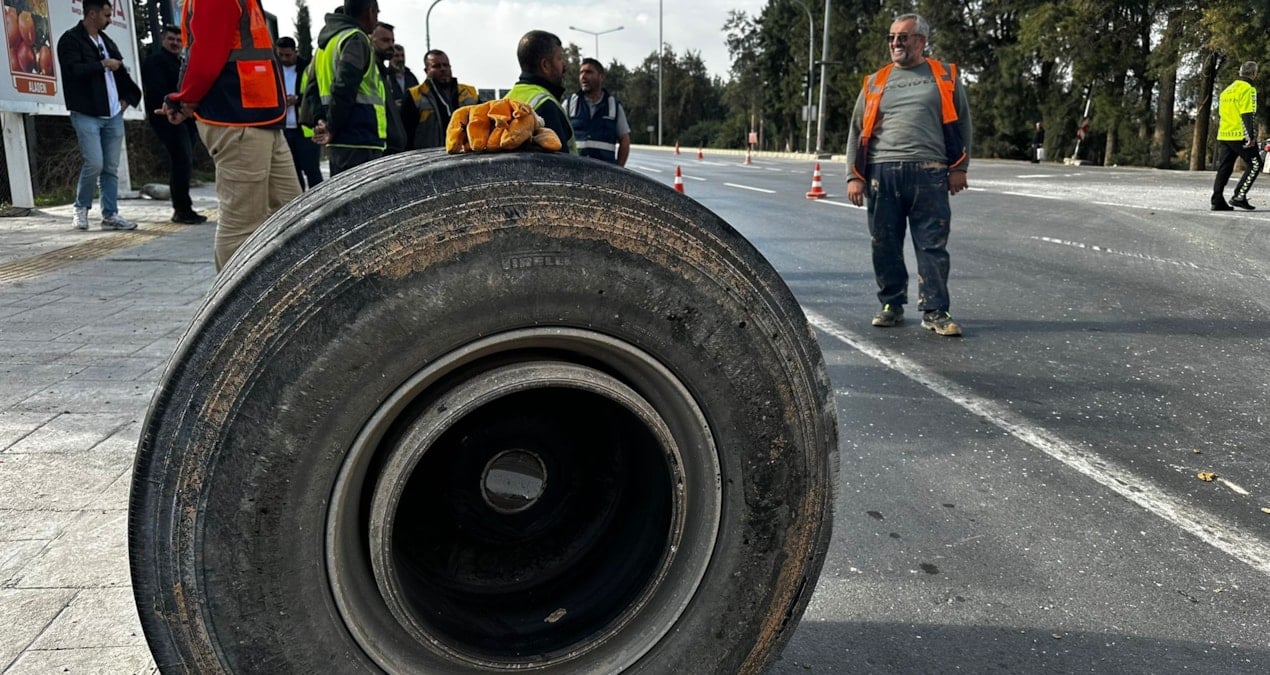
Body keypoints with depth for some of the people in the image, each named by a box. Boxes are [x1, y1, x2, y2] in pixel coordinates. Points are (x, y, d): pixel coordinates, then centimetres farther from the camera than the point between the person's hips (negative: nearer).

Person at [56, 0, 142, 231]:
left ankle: (110, 215, 8)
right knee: (94, 163, -13)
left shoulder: (106, 41, 18)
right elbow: (73, 69, -18)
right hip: (86, 115, -7)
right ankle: (81, 208, 8)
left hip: (113, 114, 7)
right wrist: (103, 64, -11)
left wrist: (127, 97, 13)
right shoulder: (70, 40, -4)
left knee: (111, 168, 4)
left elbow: (120, 71, 25)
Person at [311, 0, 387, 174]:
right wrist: (332, 129, -11)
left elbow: (313, 88, 23)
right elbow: (344, 88, -18)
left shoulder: (327, 41, 23)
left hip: (338, 142, 10)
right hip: (360, 142, -10)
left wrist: (321, 122, 11)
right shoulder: (355, 38, -7)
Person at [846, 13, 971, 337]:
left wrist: (958, 167, 3)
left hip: (928, 174, -2)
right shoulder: (876, 82, 14)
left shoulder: (944, 76, 11)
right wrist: (854, 176, 5)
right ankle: (892, 304, 19)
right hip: (882, 173, 2)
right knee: (885, 245, 5)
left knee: (932, 245, -3)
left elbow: (960, 122, 11)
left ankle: (935, 311, 1)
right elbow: (858, 131, 13)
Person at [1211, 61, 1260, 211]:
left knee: (1224, 169, 8)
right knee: (1255, 165, 2)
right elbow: (1248, 115, -17)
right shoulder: (1248, 89, -8)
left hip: (1223, 136, 8)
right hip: (1240, 136, -8)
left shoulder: (1227, 90, 17)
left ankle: (1217, 201, 4)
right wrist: (1251, 136, -20)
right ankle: (1239, 197, -5)